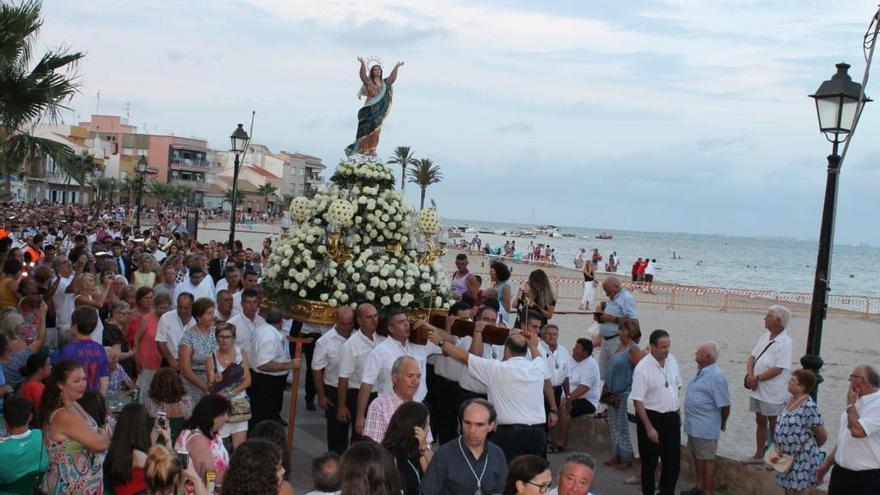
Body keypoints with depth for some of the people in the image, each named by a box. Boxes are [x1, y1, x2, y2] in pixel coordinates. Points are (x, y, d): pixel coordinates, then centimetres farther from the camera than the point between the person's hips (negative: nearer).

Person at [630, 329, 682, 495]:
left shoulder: (671, 359, 1)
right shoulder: (642, 368, -19)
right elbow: (638, 400, -18)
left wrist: (677, 414, 15)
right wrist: (649, 427, -18)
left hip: (671, 417, 6)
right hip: (652, 417, -6)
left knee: (673, 460, 11)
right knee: (650, 462, 7)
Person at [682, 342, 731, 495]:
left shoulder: (716, 376, -22)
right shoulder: (701, 371, 8)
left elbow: (724, 405, -19)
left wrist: (722, 424, -5)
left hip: (705, 427, -9)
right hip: (693, 425, 9)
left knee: (707, 459, 2)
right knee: (697, 456, 19)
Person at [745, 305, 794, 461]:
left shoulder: (785, 342, -16)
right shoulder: (764, 336, 8)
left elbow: (778, 369, -21)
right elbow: (752, 357, 7)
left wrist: (757, 378, -15)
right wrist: (750, 375, -10)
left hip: (773, 392, -7)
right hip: (757, 389, 7)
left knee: (774, 424, 5)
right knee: (760, 421, 17)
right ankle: (759, 454, 28)